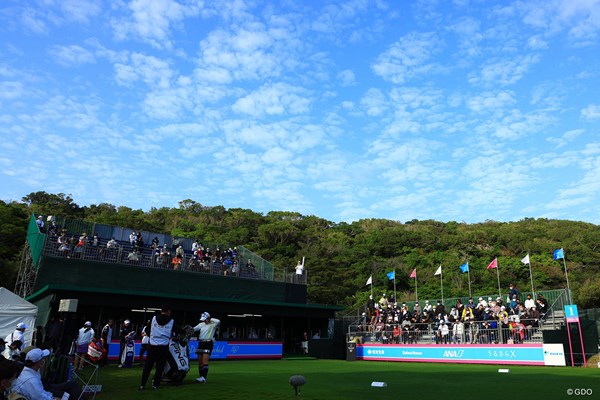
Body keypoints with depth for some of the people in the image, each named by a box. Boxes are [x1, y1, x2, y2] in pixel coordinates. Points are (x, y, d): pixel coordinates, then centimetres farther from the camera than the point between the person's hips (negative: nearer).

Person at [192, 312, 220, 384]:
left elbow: (218, 322, -22)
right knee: (200, 361, 8)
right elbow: (194, 329, 10)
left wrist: (211, 319, -9)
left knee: (205, 361, -16)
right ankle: (201, 376, 18)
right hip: (201, 343, 7)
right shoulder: (201, 324, 16)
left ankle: (204, 378, -21)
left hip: (208, 343, -7)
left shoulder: (213, 324, -3)